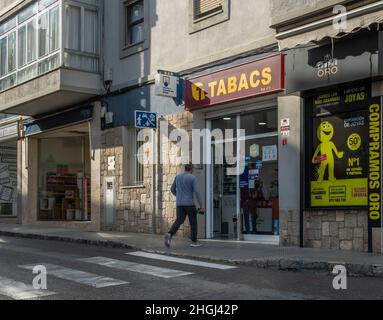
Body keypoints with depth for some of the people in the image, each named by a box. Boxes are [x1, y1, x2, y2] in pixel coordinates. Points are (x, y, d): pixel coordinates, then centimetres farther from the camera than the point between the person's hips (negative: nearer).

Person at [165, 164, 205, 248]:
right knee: (193, 222, 10)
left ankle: (169, 235, -25)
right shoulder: (192, 178, -9)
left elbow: (172, 189, 17)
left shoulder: (178, 176, 9)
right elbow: (197, 192, -14)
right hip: (189, 203, -5)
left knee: (179, 221, 1)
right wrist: (201, 206, -11)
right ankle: (194, 242, 12)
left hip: (179, 203, 5)